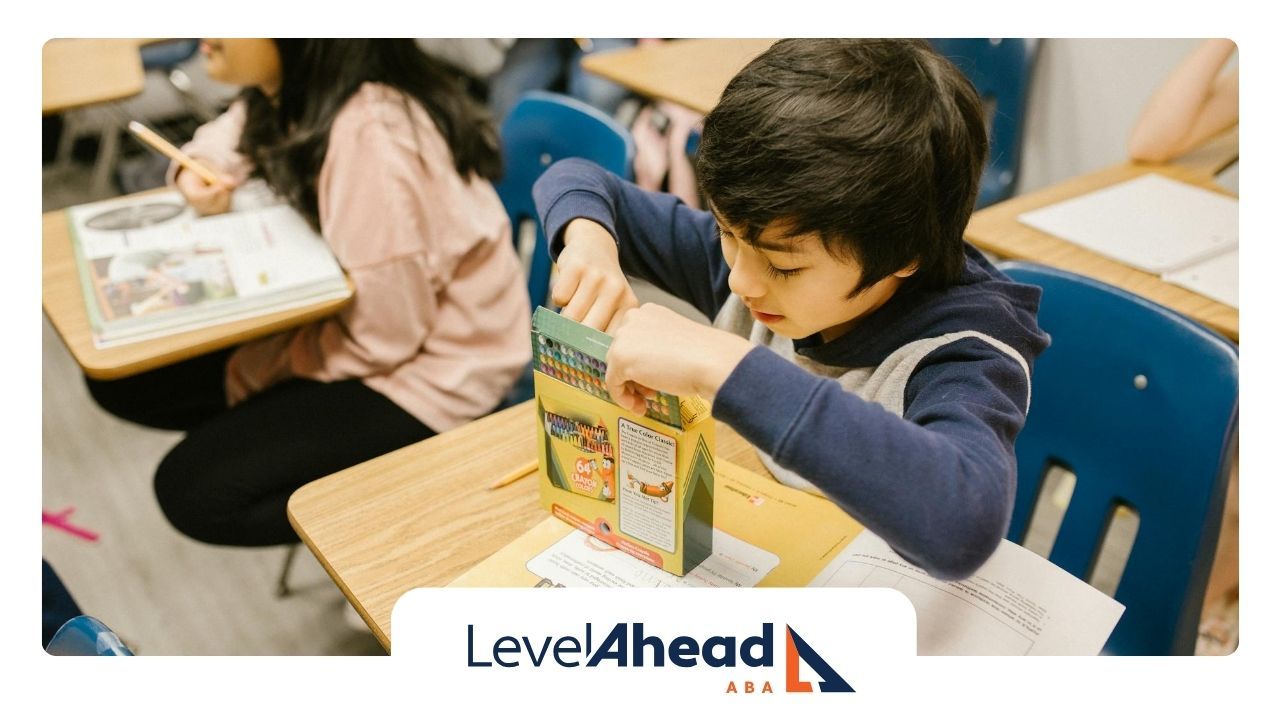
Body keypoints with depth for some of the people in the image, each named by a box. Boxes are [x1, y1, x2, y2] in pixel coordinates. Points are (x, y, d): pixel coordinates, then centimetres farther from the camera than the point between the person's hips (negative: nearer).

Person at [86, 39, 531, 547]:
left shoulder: (372, 139, -30)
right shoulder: (298, 90, -4)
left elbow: (382, 336, -23)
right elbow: (232, 137, 20)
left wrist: (246, 374, -9)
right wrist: (198, 172, -5)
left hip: (424, 367, -8)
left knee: (193, 491, -11)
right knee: (125, 379, 6)